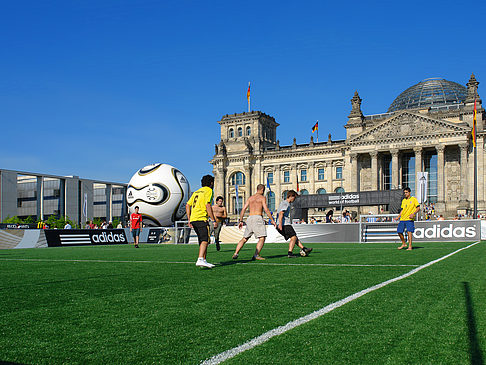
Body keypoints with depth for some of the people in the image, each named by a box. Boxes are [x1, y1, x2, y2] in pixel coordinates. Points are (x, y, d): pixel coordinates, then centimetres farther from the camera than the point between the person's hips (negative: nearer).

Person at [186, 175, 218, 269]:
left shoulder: (196, 192, 24)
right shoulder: (208, 190, 0)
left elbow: (187, 205, 20)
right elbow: (208, 205, -13)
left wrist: (189, 220, 20)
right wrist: (214, 220, -12)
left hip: (193, 219, 8)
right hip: (201, 219, -8)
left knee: (203, 241, 16)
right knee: (205, 240, -15)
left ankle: (203, 261, 18)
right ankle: (200, 260, -30)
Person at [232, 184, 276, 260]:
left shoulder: (250, 198, 19)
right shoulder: (262, 197, 3)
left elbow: (243, 209, 13)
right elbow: (266, 209, -7)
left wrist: (241, 221, 15)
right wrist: (272, 220, -3)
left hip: (249, 218, 6)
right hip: (257, 218, -6)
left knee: (244, 238, 14)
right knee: (262, 238, -8)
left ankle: (236, 253, 5)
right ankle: (256, 255, -22)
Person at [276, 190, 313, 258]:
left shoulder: (283, 203, 23)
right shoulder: (286, 204, -10)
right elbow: (281, 213, -23)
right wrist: (280, 224, -32)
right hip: (285, 225, -10)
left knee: (294, 237, 15)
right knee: (293, 237, -9)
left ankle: (303, 248, 18)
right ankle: (290, 253, -14)